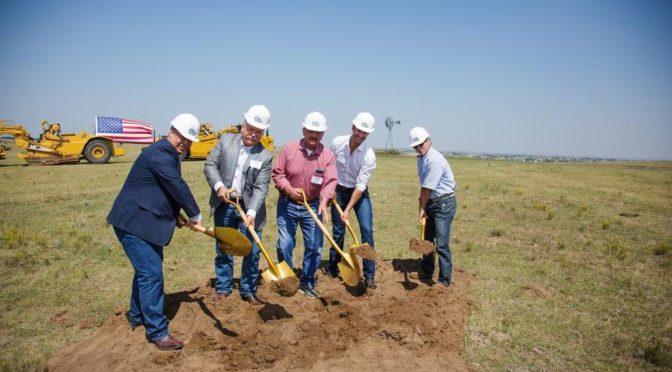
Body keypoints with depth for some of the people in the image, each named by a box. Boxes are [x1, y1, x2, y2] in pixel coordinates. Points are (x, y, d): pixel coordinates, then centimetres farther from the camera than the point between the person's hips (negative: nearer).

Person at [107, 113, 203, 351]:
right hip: (133, 223, -11)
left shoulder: (169, 155, 13)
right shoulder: (159, 154, -20)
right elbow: (178, 188, -22)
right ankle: (157, 332, 1)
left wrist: (175, 215, 9)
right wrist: (195, 215, -11)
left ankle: (137, 315, 39)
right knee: (151, 275, -8)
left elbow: (171, 189, 20)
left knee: (146, 269, 21)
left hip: (147, 222, 11)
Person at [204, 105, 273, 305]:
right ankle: (223, 289, 28)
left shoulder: (265, 156, -7)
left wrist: (251, 212, -25)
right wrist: (218, 186, -17)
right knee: (223, 249, 12)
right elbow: (210, 164, 0)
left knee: (252, 251, 4)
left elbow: (261, 188, -13)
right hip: (224, 205, 1)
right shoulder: (226, 140, -1)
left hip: (248, 207, -1)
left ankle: (248, 291, 21)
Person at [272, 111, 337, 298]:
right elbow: (277, 173, -4)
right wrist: (288, 189, -22)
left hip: (313, 206, 1)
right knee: (284, 245, 2)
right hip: (287, 205, -1)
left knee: (315, 247, 3)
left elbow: (330, 181, -16)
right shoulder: (289, 149, -7)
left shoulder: (328, 156, -7)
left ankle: (307, 283, 23)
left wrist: (324, 201, -32)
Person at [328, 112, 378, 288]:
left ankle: (369, 275, 0)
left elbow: (360, 185, -23)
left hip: (359, 193, -1)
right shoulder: (337, 143, -12)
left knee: (367, 230, -10)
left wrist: (348, 210, -26)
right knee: (338, 232, 6)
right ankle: (332, 269, 24)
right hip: (339, 191, 2)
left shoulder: (369, 155, -21)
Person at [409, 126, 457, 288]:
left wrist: (422, 208, -10)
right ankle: (426, 272, 35)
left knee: (441, 243, -9)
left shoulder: (435, 160, -22)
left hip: (444, 203, -10)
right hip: (431, 202, 10)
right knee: (426, 239, 19)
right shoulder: (421, 158, 8)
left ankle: (445, 280, 1)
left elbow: (427, 188, -18)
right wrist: (422, 206, 10)